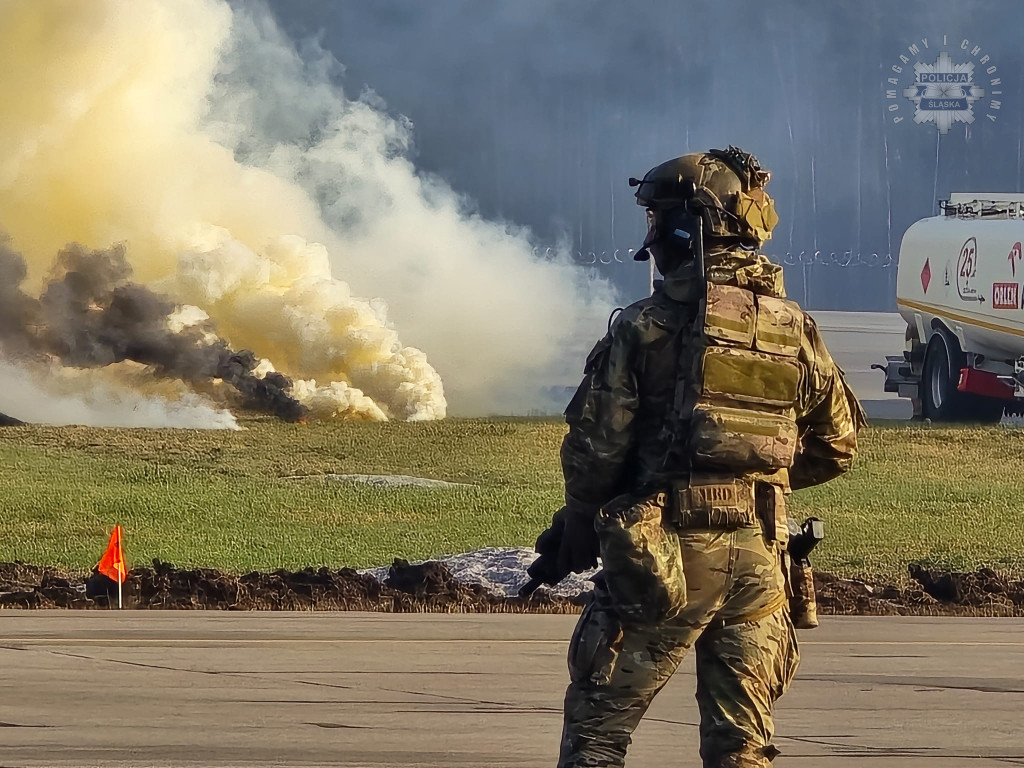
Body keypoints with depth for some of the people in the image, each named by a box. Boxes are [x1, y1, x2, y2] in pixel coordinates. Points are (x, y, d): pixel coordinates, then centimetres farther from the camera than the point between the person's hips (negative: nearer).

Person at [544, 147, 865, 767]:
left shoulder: (649, 325, -9)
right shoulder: (794, 329, 4)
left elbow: (596, 444, -9)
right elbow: (837, 446, 13)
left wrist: (578, 529, 8)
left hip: (664, 554, -4)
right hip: (759, 554, 4)